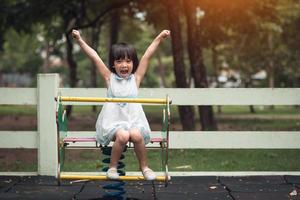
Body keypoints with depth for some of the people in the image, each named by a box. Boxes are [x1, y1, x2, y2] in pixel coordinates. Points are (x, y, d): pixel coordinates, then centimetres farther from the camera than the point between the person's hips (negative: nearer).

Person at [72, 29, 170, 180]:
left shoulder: (136, 77, 8)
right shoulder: (109, 77, 7)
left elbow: (147, 56, 4)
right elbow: (94, 57, 2)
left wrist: (159, 38, 2)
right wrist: (80, 40, -2)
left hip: (133, 118, 1)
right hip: (113, 120, -1)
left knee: (136, 135, -29)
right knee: (122, 136, -31)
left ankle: (144, 167, -7)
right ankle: (112, 167, -9)